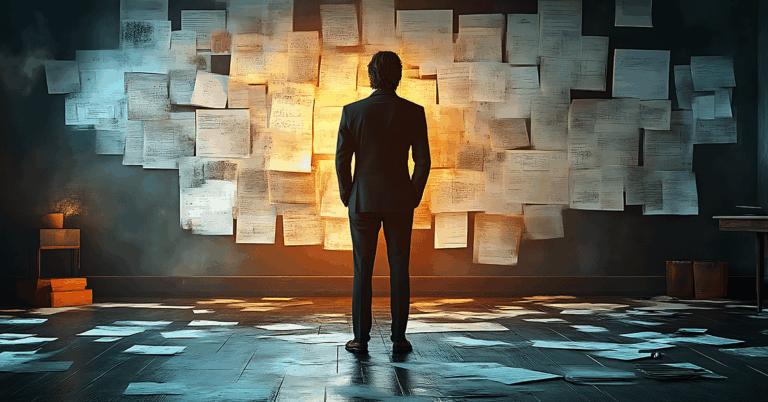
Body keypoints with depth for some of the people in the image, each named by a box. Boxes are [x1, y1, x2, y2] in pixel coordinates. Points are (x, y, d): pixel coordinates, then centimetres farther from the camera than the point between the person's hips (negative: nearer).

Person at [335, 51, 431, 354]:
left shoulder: (352, 111, -4)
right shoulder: (413, 112, -3)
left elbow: (342, 159, -4)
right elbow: (423, 161, -3)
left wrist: (347, 197, 7)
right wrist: (414, 197, 8)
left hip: (363, 201, 0)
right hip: (400, 203, 0)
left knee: (362, 270, 6)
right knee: (399, 269, 6)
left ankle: (361, 339, 9)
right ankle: (399, 338, 8)